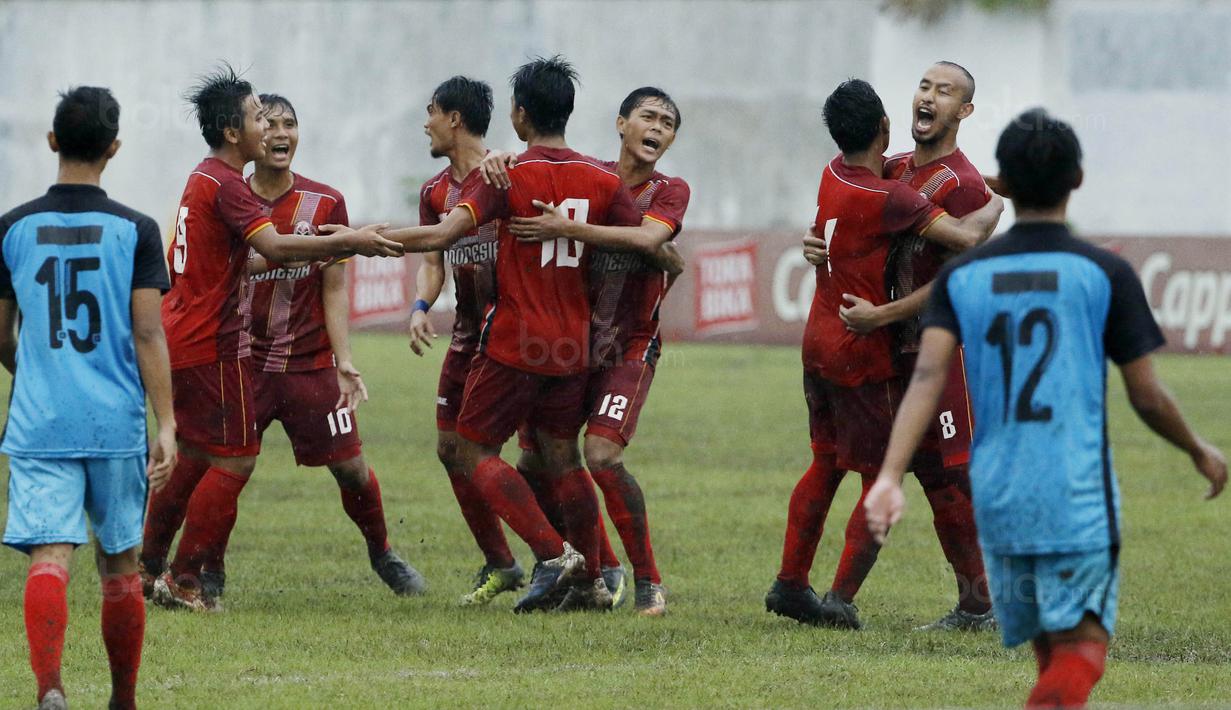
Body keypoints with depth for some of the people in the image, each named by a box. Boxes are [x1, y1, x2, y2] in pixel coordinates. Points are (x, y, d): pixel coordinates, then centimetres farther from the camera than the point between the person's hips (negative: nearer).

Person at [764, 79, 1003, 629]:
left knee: (825, 465, 18)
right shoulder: (890, 199, -22)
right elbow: (966, 236, -29)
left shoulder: (834, 176, 2)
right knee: (882, 480, 2)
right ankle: (840, 599, -1)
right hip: (863, 356, -8)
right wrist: (995, 207, -10)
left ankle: (790, 583, 19)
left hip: (819, 339, 8)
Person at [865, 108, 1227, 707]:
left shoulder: (961, 276, 6)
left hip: (997, 500, 4)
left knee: (1049, 650, 18)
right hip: (1078, 501, -4)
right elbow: (1147, 397, 0)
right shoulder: (1104, 275, -3)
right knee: (1081, 647, -6)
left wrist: (890, 475, -16)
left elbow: (928, 375, -9)